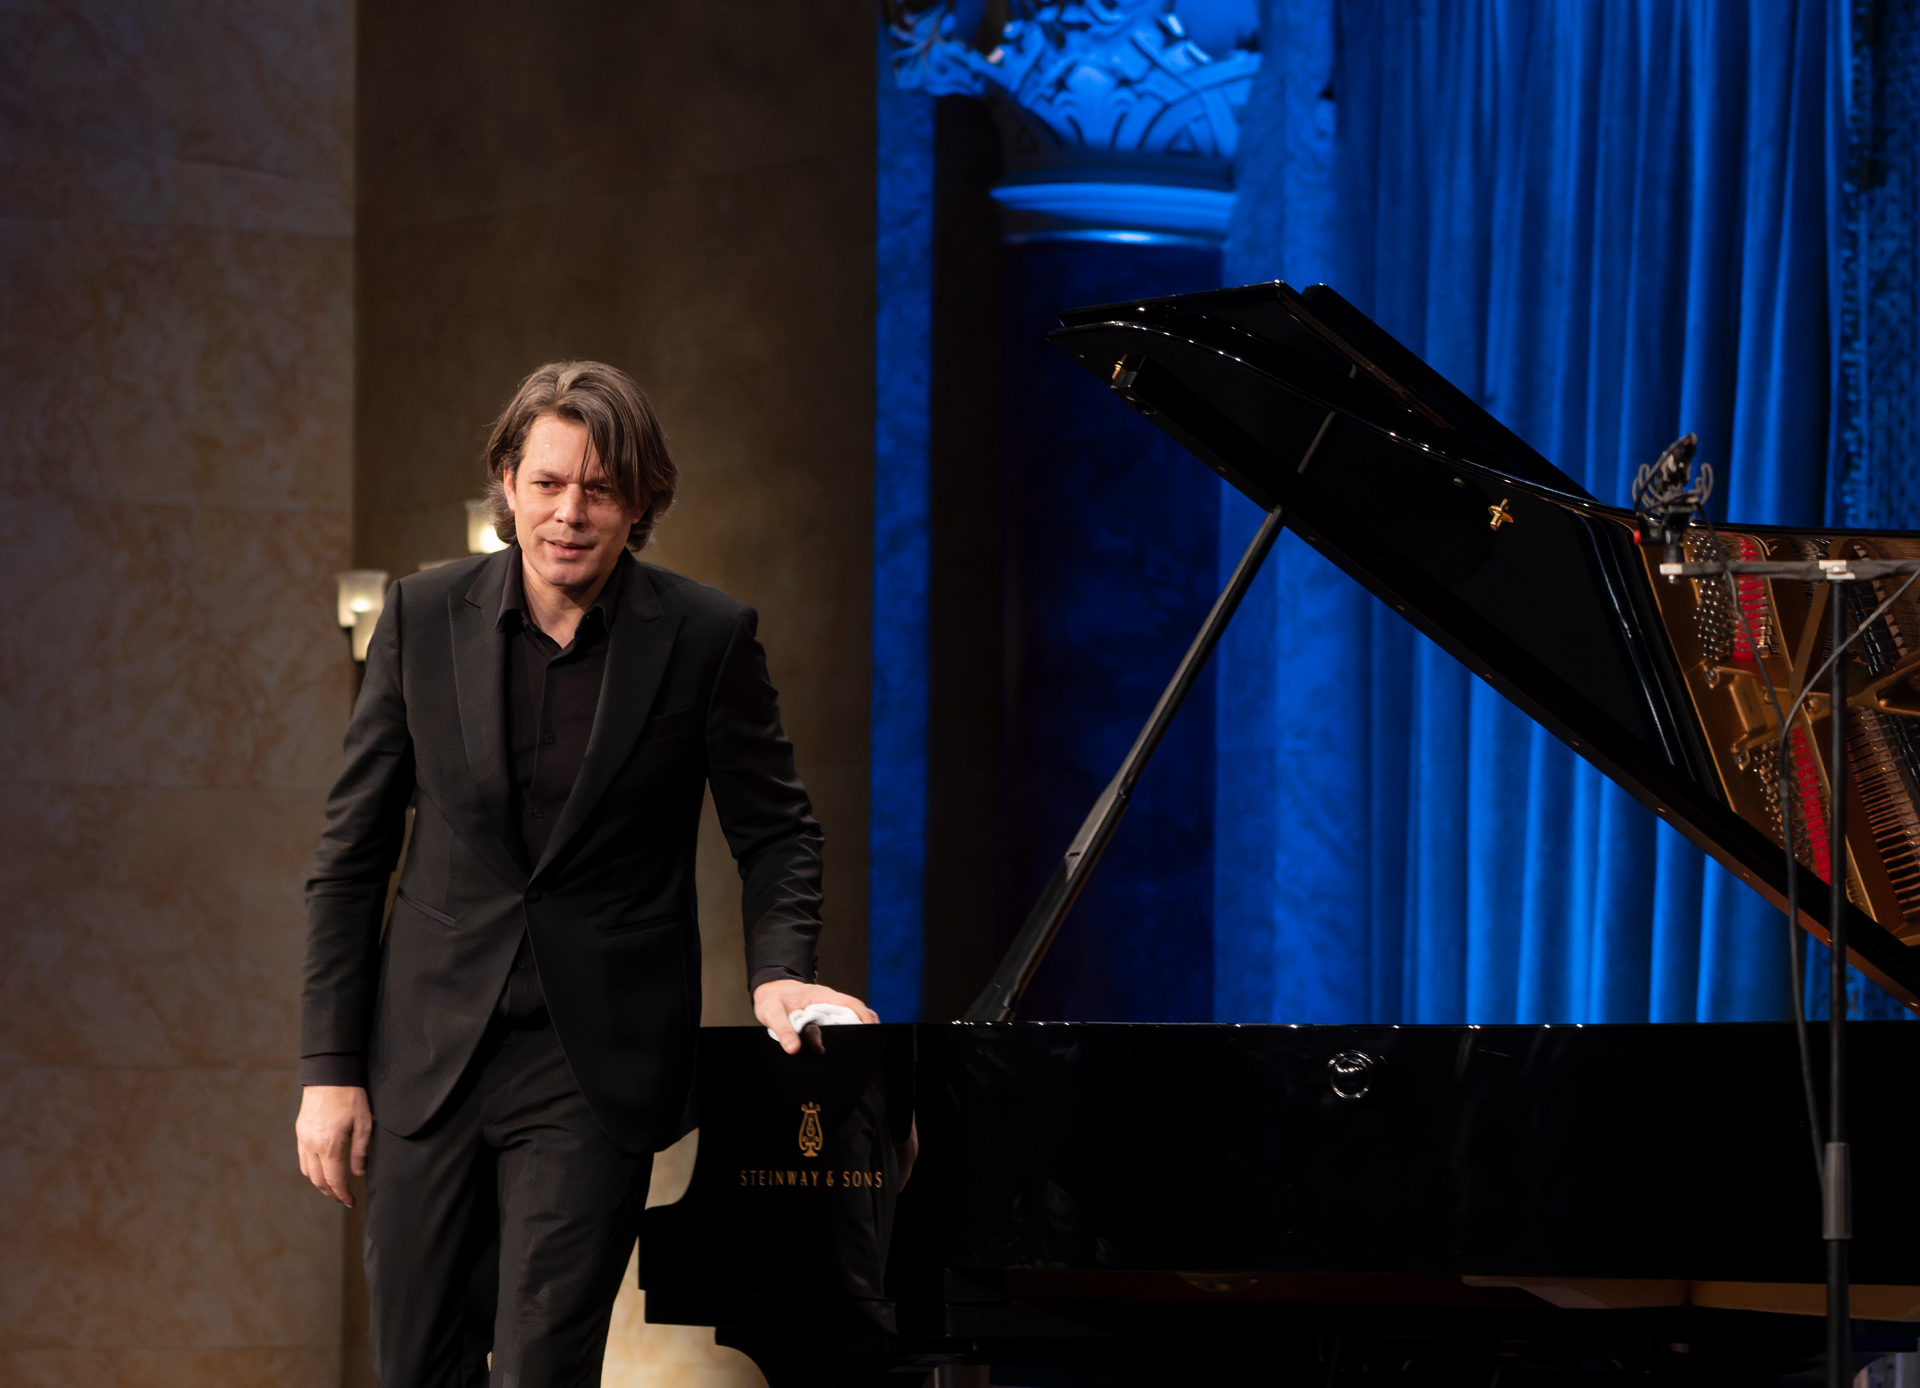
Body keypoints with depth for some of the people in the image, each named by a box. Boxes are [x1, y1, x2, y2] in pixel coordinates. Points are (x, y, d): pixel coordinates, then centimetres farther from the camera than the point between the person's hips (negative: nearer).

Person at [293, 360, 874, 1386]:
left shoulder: (706, 637, -5)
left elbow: (775, 831, 8)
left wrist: (779, 972, -11)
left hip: (593, 1069, -2)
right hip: (430, 1056, 2)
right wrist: (330, 1067, 1)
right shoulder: (424, 617, 0)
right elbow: (351, 851, 4)